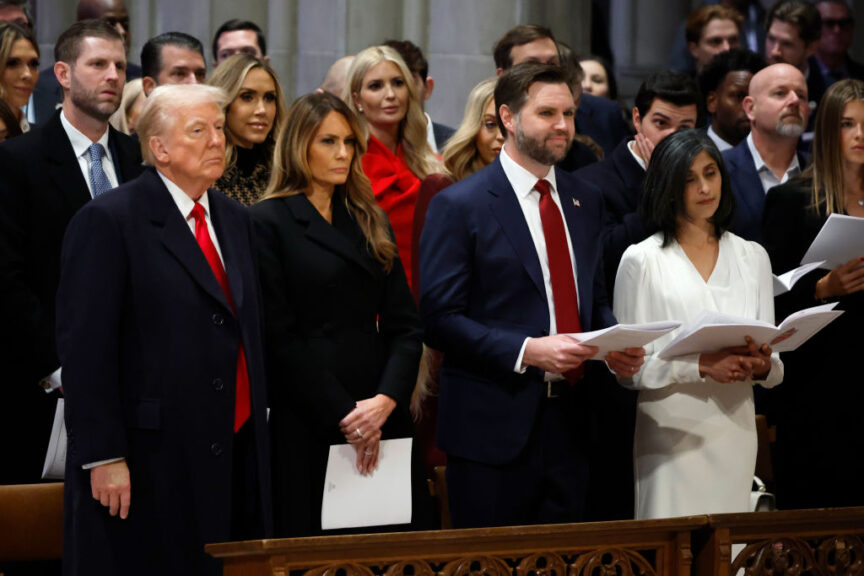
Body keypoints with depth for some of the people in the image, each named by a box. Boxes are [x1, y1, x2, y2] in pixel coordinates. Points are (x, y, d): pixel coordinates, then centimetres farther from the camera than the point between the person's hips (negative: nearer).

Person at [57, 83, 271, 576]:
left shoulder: (235, 220, 15)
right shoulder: (107, 221, -8)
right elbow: (85, 347, -12)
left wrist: (256, 435, 15)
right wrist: (103, 457, -17)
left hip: (235, 457, 7)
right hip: (147, 466, -6)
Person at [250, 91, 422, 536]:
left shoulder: (370, 222, 16)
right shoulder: (270, 221, -2)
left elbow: (404, 324, 10)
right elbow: (280, 336, -8)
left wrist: (386, 399, -8)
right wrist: (343, 415, -12)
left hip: (380, 418, 5)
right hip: (306, 426, -5)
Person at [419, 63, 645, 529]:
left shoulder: (585, 201, 14)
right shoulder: (459, 206, -6)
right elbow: (439, 319, -12)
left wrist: (616, 347, -1)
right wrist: (527, 350, -22)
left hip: (569, 422, 6)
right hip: (494, 429, -6)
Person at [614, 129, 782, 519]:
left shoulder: (752, 257, 13)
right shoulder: (641, 260, 1)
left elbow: (775, 368, 12)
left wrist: (762, 366, -11)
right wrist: (703, 366, -17)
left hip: (735, 431, 3)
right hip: (671, 435, -3)